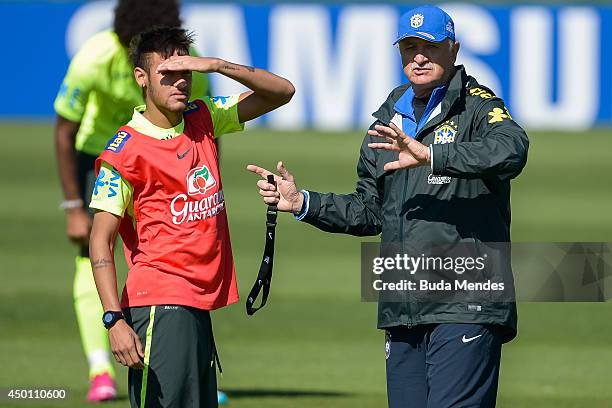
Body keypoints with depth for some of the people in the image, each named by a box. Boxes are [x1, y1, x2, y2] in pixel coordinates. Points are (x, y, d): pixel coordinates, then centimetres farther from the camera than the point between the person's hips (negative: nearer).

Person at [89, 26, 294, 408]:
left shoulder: (203, 120, 11)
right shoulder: (125, 151, -8)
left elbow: (281, 92, 13)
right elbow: (101, 241, -9)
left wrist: (216, 65, -3)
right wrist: (115, 320, -20)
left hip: (201, 304, 7)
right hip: (159, 306, -7)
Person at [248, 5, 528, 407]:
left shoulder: (477, 106, -1)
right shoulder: (387, 123, 21)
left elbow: (511, 149, -24)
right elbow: (370, 212, 28)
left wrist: (430, 156, -33)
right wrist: (302, 203, 15)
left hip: (466, 312, -7)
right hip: (402, 314, 7)